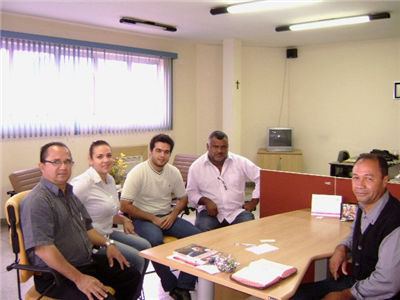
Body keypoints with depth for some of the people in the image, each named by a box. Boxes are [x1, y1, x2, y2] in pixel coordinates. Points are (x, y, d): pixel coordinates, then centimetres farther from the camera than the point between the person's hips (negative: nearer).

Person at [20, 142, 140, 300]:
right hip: (57, 275, -9)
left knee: (132, 275, 11)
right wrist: (79, 279, -26)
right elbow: (43, 249, -26)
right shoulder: (37, 201, -18)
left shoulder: (69, 194, 14)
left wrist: (107, 244, 8)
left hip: (87, 262, 9)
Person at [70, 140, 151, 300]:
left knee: (145, 246, 4)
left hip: (108, 233, 9)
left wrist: (124, 220, 4)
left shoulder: (110, 180, 9)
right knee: (136, 258, -15)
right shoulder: (83, 183, -20)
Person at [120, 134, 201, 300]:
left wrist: (173, 215, -5)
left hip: (167, 217, 5)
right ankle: (171, 286, -13)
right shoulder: (138, 172, -13)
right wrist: (153, 218, -15)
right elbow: (125, 206, -15)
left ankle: (183, 287, -9)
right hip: (143, 218, -5)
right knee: (155, 240, -36)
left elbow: (183, 198, 15)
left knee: (197, 235, -18)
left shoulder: (174, 172, 3)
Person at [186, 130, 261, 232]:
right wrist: (206, 201, -12)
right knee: (201, 229, -32)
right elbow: (191, 192, 7)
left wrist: (254, 201, 2)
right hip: (211, 212, 0)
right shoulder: (196, 166, 2)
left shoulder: (241, 162, 2)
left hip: (237, 212, 1)